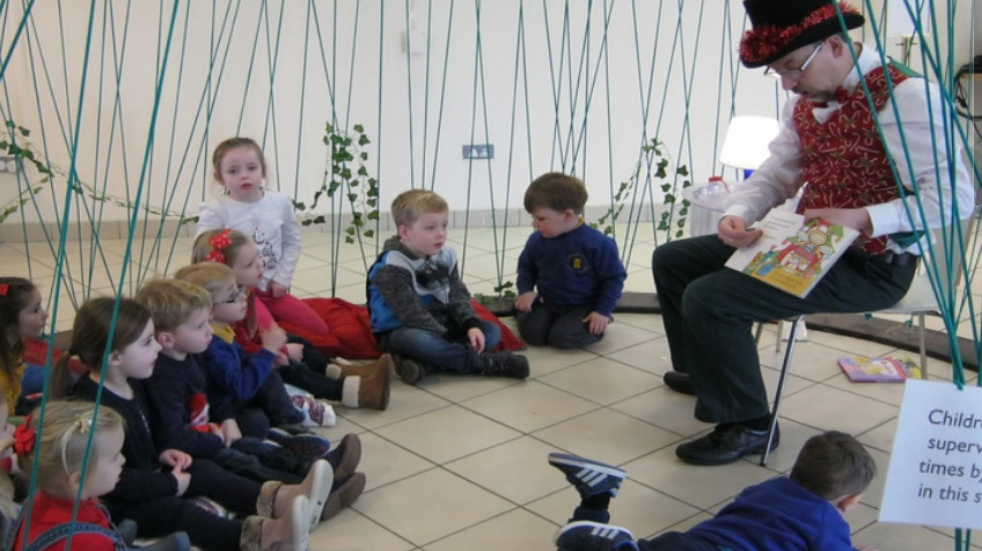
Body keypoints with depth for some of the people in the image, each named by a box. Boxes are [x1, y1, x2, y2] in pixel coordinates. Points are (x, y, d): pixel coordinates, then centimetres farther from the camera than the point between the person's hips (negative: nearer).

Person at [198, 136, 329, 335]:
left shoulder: (281, 203, 0)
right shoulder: (214, 211, -13)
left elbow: (292, 243, 7)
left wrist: (282, 278, -2)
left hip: (274, 289, 5)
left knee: (320, 330, 2)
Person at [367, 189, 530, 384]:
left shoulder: (445, 256, 3)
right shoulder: (392, 267, -20)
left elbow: (458, 296, 2)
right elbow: (411, 313, -24)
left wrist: (471, 325, -17)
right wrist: (448, 339, -25)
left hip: (439, 324, 8)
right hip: (400, 331, -8)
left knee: (491, 331, -7)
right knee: (418, 340, -41)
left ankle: (423, 363, -27)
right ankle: (484, 363, -27)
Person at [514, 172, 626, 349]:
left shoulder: (596, 244, -22)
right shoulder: (536, 241, -8)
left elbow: (614, 278, -12)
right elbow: (526, 268, 12)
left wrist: (602, 312, -15)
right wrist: (526, 290, -7)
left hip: (582, 307, -3)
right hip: (547, 303, 3)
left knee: (563, 337, -26)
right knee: (532, 332, -20)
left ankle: (596, 324, 4)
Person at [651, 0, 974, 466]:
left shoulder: (904, 97, -20)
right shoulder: (807, 100, 6)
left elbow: (954, 198, -24)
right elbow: (775, 175, 8)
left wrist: (862, 219, -31)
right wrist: (737, 214, -12)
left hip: (872, 266, -9)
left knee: (710, 298, -23)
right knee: (672, 260, 12)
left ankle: (747, 426, -3)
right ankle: (702, 372, 32)